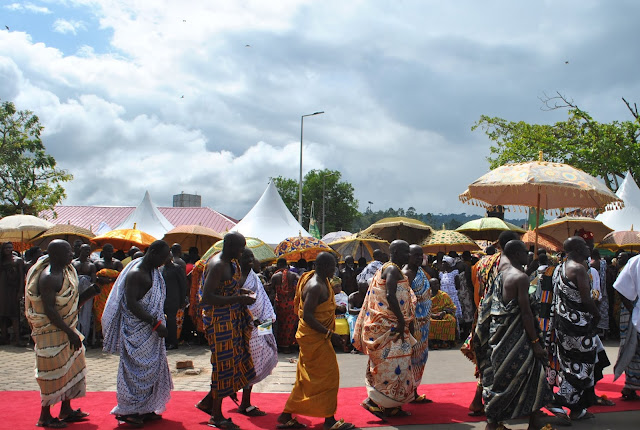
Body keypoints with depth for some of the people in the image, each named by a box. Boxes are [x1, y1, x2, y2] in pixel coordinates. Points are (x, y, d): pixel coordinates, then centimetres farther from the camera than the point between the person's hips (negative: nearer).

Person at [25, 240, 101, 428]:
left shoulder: (64, 272, 8)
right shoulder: (48, 277, -20)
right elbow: (49, 310, -24)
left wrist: (92, 290, 0)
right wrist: (70, 333, -24)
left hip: (65, 330, 9)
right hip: (51, 333, -9)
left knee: (70, 369, 16)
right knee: (54, 373, -1)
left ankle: (66, 410, 29)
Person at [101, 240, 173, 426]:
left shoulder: (152, 271, 10)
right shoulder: (135, 273, -18)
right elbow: (131, 304, -24)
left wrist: (158, 321, 9)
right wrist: (155, 323, -24)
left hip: (150, 329, 9)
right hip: (137, 331, -9)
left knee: (151, 368, 13)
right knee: (136, 369, -2)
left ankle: (145, 408, 23)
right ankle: (128, 411, 10)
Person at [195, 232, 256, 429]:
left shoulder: (231, 263, 10)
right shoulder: (217, 266, -19)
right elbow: (208, 297, -26)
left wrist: (241, 292, 4)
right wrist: (239, 299, -24)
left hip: (232, 319, 9)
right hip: (220, 322, -9)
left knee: (234, 363, 13)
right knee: (224, 365, -1)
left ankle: (207, 402, 27)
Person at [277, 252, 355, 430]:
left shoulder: (321, 281, 9)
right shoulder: (315, 287, -22)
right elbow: (307, 316, -26)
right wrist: (329, 334, -25)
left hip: (313, 337, 10)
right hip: (315, 337, -10)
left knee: (306, 379, 15)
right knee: (328, 375, -2)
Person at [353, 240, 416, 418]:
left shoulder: (389, 269, 17)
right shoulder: (392, 270, -13)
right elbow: (390, 296, -25)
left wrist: (402, 320, 19)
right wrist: (401, 320, -22)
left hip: (390, 325, 10)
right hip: (388, 326, -10)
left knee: (388, 365, 13)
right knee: (392, 364, -7)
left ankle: (391, 406, 19)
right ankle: (373, 401, -2)